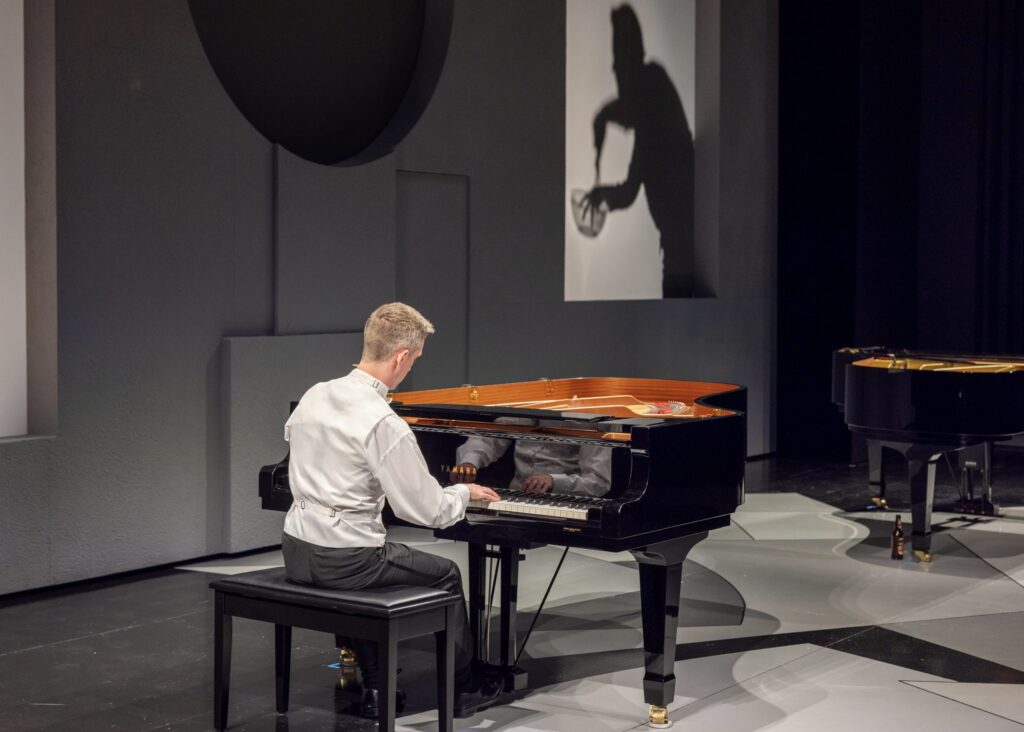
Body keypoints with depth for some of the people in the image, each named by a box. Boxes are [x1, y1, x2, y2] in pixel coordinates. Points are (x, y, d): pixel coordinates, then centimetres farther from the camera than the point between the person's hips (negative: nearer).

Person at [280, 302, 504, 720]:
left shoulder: (314, 397, 1)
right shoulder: (384, 425, -22)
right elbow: (429, 511, -17)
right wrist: (465, 492, 4)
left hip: (296, 552, 7)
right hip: (345, 561, -7)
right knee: (446, 575, 17)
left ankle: (373, 690, 36)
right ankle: (463, 690, 33)